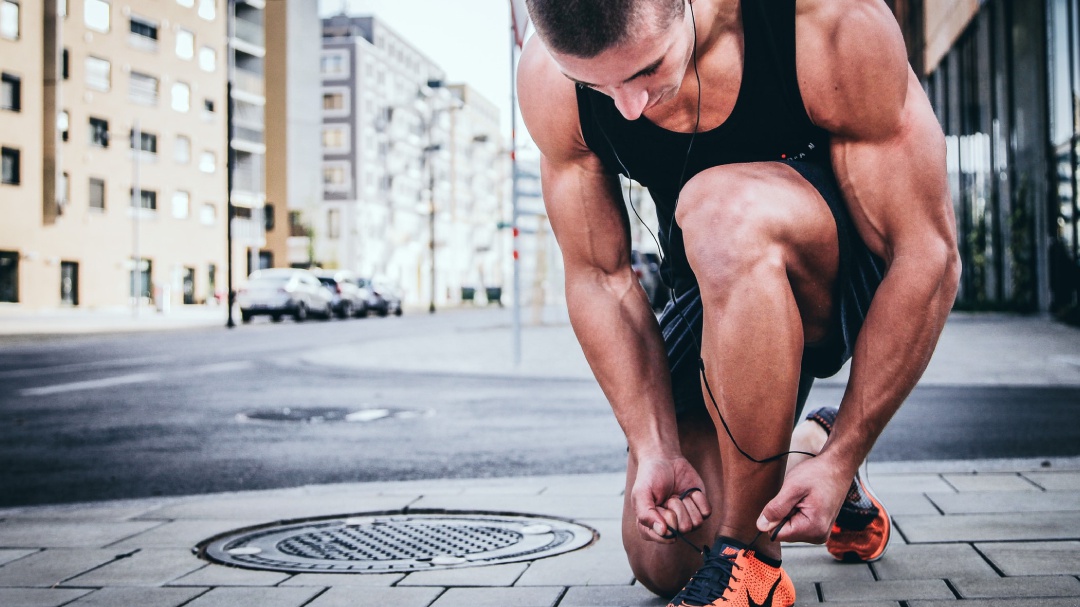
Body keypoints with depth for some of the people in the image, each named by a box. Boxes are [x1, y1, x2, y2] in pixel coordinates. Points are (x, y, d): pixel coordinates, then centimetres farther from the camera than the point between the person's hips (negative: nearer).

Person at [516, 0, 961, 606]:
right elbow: (599, 278, -11)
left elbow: (928, 253, -26)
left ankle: (749, 556, -22)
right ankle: (803, 442, 29)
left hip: (859, 272, -4)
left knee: (722, 209, -38)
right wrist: (657, 451, -19)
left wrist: (842, 458, -26)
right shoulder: (549, 80, -20)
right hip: (721, 291, 4)